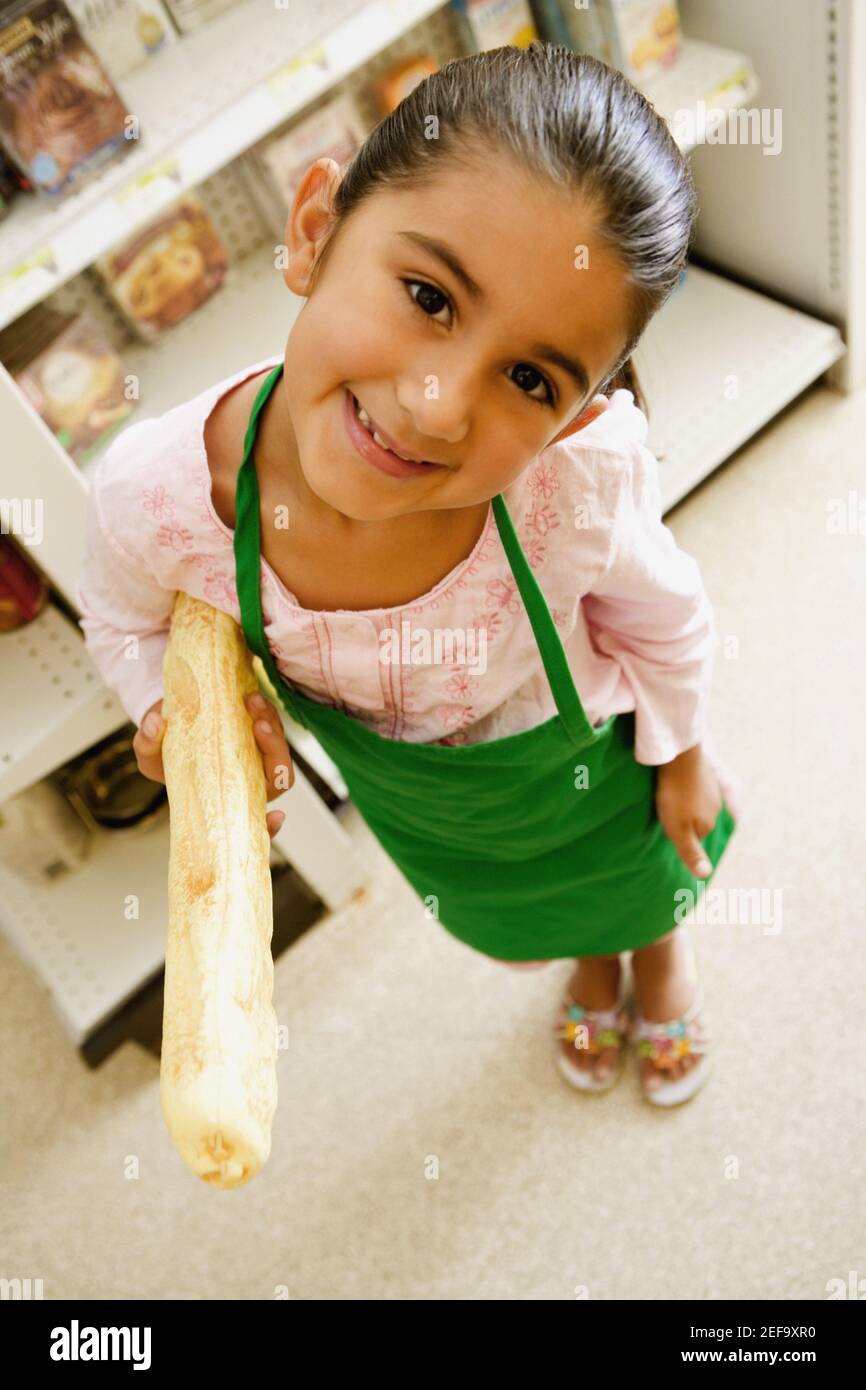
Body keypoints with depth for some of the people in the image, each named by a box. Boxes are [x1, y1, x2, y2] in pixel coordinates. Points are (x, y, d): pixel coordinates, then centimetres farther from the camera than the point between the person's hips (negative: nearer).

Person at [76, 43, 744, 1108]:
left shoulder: (586, 468, -43)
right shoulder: (152, 495, -38)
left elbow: (660, 616, -18)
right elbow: (127, 622, -12)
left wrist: (684, 754, -1)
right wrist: (175, 703, -33)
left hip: (585, 758, -1)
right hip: (414, 802, 2)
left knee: (647, 885, 33)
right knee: (524, 920, 35)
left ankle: (663, 961, 74)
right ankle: (589, 970, 75)